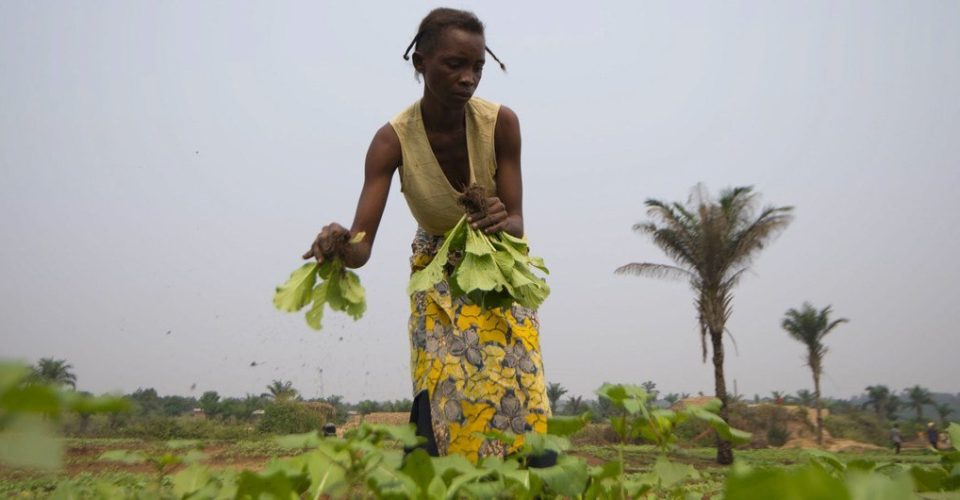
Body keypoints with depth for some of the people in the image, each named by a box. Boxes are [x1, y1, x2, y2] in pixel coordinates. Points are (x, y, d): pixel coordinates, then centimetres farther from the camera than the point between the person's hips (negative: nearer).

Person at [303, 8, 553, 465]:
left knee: (519, 396, -11)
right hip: (437, 278, 0)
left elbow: (517, 223, -19)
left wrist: (502, 224, -43)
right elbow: (362, 245, -27)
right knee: (439, 401, -13)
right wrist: (340, 244, -51)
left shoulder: (501, 123, -21)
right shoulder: (393, 140, -23)